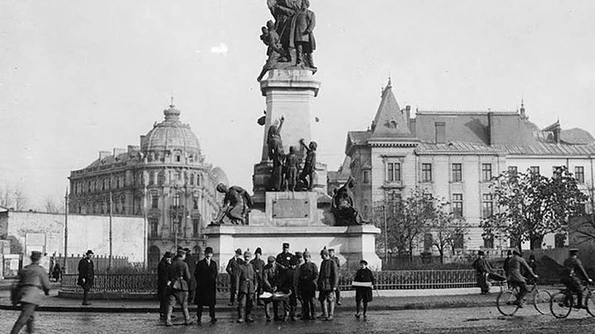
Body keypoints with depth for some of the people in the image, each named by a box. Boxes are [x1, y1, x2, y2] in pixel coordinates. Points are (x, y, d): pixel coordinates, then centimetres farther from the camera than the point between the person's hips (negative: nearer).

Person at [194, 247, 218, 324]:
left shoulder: (213, 263, 9)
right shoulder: (200, 263, 2)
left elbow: (215, 274, 3)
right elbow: (196, 274, 3)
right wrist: (199, 281, -2)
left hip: (211, 286, 2)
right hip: (201, 286, -2)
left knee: (212, 303, 4)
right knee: (200, 303, 2)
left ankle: (212, 318, 12)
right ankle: (199, 318, 10)